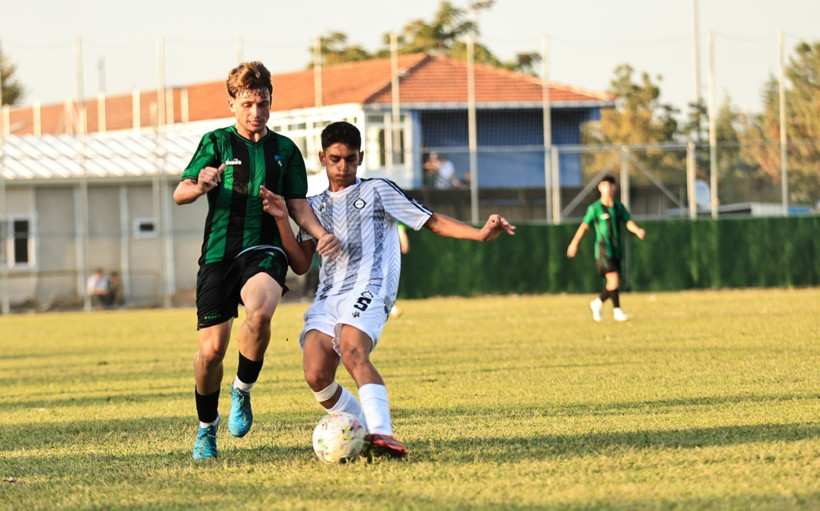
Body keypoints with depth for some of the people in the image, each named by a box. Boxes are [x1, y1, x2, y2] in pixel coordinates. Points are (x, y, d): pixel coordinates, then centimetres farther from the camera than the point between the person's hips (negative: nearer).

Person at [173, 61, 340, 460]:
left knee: (259, 313, -32)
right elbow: (179, 193, -2)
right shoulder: (217, 143, 6)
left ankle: (243, 390, -6)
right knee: (212, 349, -6)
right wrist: (201, 185, -25)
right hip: (219, 253, 0)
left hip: (264, 250, 0)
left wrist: (320, 233, -7)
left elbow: (297, 204, 13)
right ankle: (206, 428, 20)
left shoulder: (284, 149, 12)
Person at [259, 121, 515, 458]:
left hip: (367, 290, -4)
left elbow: (433, 222, 11)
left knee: (352, 352, -35)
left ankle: (382, 434, -48)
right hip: (328, 297, 4)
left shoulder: (377, 191, 14)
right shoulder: (315, 206, 24)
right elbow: (300, 264, 14)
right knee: (316, 376, -19)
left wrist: (481, 234, -4)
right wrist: (281, 220, 1)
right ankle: (363, 430, 2)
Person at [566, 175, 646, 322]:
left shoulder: (619, 207, 10)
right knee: (614, 280, -17)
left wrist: (637, 230, -21)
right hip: (603, 249, -6)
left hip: (616, 250, 6)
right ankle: (617, 311, -9)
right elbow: (584, 226, 1)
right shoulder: (595, 208, -4)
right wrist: (574, 243, 1)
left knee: (614, 283, 8)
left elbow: (628, 222, 0)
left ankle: (597, 303, 30)